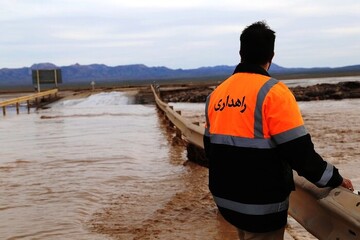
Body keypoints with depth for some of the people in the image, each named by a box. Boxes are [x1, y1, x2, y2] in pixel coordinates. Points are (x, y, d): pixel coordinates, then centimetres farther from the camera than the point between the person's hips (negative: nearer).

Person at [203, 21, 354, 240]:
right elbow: (298, 151, -18)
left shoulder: (217, 93, 5)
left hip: (226, 197, 7)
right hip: (261, 205, -6)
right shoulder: (273, 92, -16)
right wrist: (333, 179, -3)